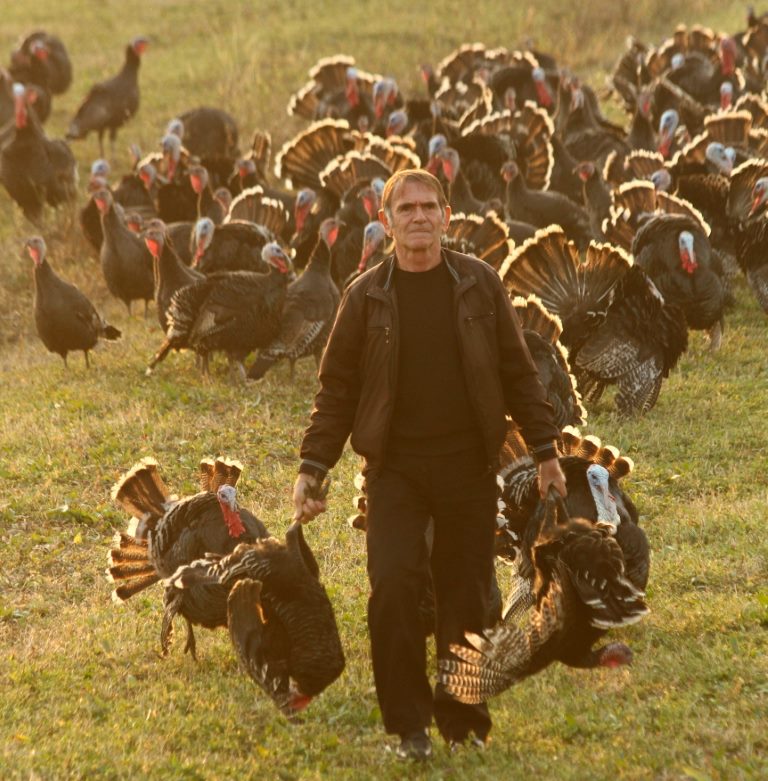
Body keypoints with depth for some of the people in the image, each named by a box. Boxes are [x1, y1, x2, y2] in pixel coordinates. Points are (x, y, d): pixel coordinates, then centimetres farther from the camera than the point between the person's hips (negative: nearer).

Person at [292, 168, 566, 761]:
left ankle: (464, 723, 20)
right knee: (392, 585, -15)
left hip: (470, 466, 1)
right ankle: (409, 724, -2)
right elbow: (337, 388, 5)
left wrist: (545, 450, 5)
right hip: (395, 467, -1)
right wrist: (312, 468, -2)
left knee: (466, 599, 5)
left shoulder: (480, 284, 4)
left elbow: (518, 372, 8)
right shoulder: (366, 296, 2)